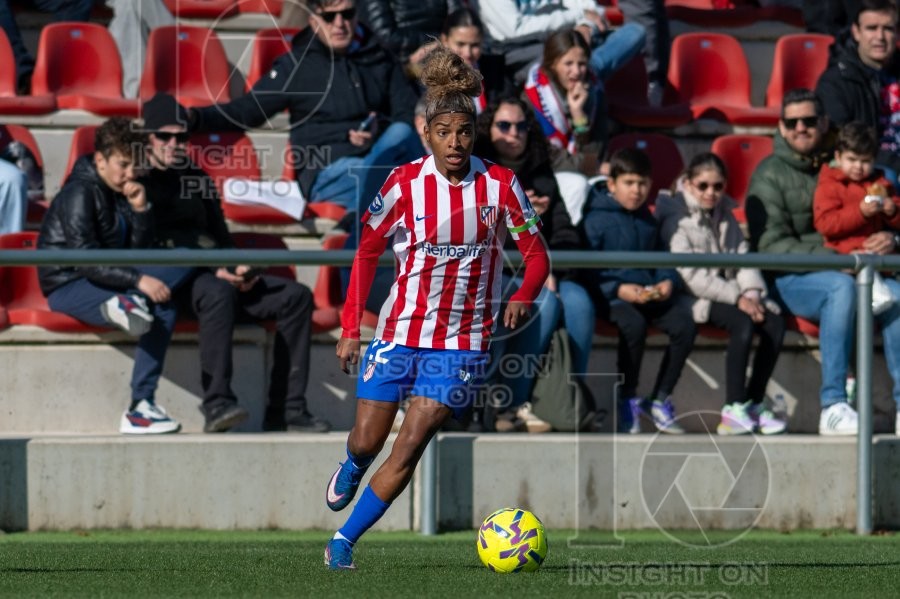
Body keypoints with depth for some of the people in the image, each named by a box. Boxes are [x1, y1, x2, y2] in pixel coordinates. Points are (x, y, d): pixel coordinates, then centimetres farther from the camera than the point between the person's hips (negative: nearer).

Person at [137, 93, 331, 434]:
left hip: (217, 275, 7)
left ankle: (287, 409, -15)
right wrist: (214, 270, -17)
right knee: (218, 293, -40)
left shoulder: (197, 179, 25)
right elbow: (146, 248, -10)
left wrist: (238, 269, 1)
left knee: (296, 296, -9)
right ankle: (217, 404, -44)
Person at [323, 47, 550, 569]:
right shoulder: (404, 184, -7)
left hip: (463, 340, -1)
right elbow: (368, 252, 4)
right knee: (367, 440, 7)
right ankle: (350, 470, 46)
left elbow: (537, 254, -1)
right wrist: (351, 328, 0)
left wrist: (523, 298, -22)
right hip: (400, 329, 1)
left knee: (409, 448, -10)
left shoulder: (499, 185, -7)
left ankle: (343, 542, 0)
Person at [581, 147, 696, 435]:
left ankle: (660, 400, -7)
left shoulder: (648, 219, 19)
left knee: (684, 324, -21)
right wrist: (618, 289, -21)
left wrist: (667, 280, 1)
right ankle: (628, 400, -16)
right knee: (633, 324, -37)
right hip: (613, 296, -6)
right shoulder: (596, 219, -3)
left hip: (651, 293, 6)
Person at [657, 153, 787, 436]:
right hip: (695, 297, -7)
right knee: (742, 323, -32)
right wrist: (737, 298, -19)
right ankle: (734, 410, -30)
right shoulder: (677, 219, -8)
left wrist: (752, 293, -9)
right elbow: (691, 276, -16)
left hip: (727, 293, 7)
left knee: (774, 321, -17)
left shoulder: (725, 216, 15)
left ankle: (753, 404, -11)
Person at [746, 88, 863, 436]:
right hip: (787, 280, -4)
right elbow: (771, 245, -7)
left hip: (847, 272, 4)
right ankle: (832, 406, -36)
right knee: (842, 286, -36)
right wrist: (833, 260, -19)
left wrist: (888, 241, -7)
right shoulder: (770, 175, 4)